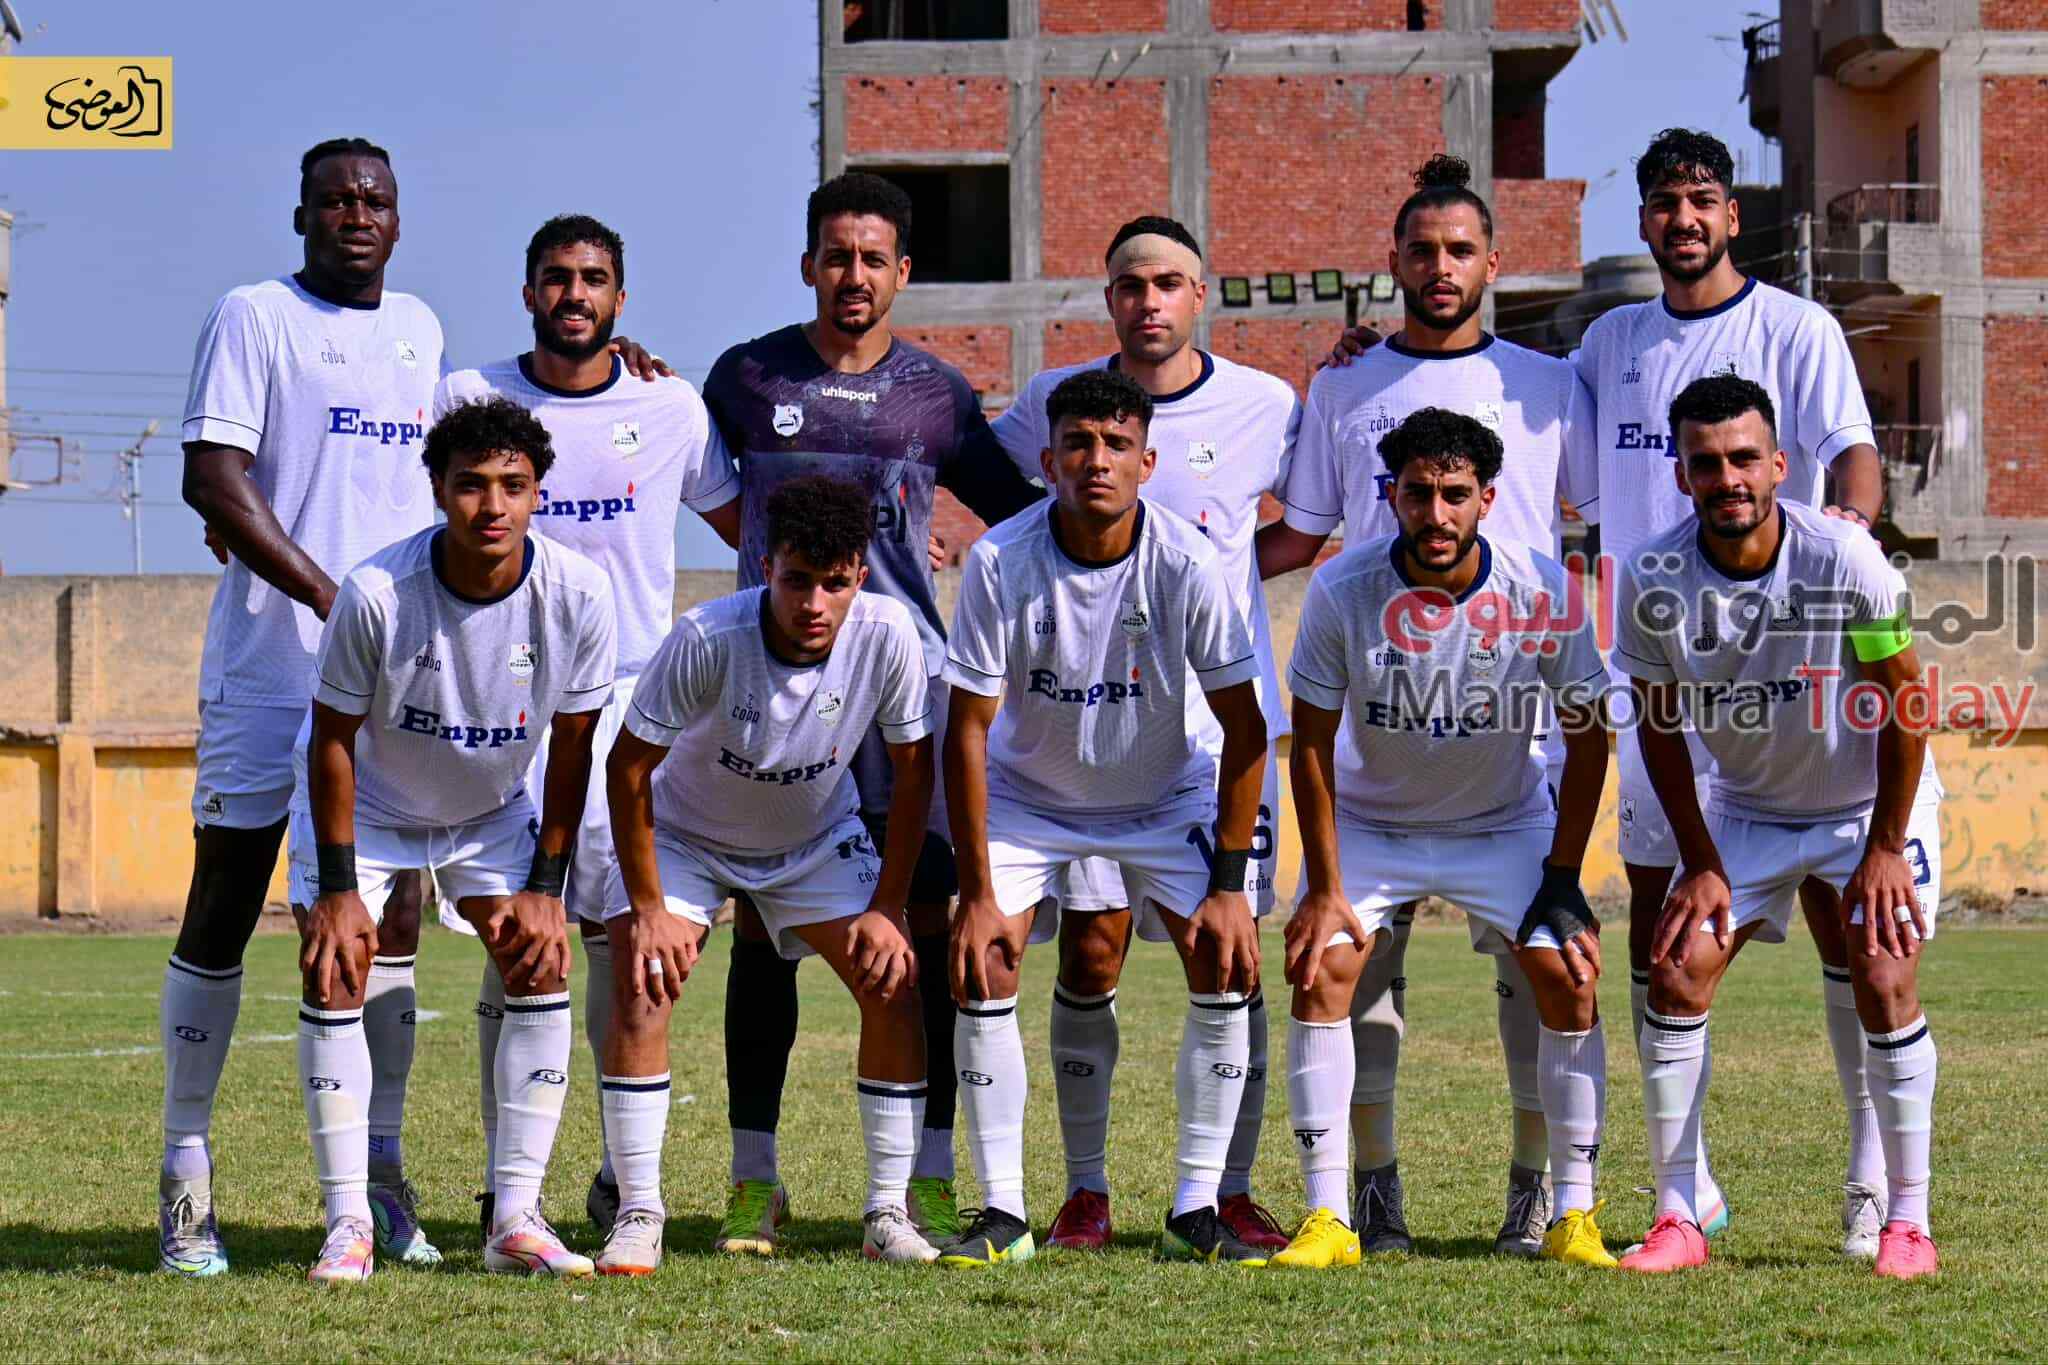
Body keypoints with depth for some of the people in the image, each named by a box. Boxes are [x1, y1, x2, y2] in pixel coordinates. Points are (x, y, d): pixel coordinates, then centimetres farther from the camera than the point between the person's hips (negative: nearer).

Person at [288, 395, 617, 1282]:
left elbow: (572, 746, -11)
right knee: (334, 971, -15)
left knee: (541, 967, -10)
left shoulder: (577, 594, -24)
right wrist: (338, 889, -19)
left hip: (492, 809, 2)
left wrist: (544, 888, -10)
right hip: (367, 805, -2)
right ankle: (349, 1224, -9)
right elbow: (333, 739, -19)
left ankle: (516, 1221, -4)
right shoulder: (377, 593, -32)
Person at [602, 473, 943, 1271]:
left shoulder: (886, 635, -27)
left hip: (819, 837, 2)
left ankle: (887, 1217, -1)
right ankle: (638, 1218, -12)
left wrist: (887, 908, -13)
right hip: (686, 835, -2)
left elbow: (912, 769, -11)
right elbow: (628, 769, -21)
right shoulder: (706, 639, -34)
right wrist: (648, 907, -21)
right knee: (641, 988, -21)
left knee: (896, 988, -12)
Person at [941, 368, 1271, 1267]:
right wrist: (977, 893, -21)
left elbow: (1244, 730, -15)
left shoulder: (1187, 565, -23)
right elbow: (968, 730, -17)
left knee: (1228, 967, -16)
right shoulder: (999, 562, -24)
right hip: (1027, 794, 0)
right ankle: (1002, 1215, -7)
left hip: (1165, 795, 0)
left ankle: (1196, 1210, -6)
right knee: (981, 973, -16)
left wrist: (1228, 884, -20)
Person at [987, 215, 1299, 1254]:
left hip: (1224, 719, 0)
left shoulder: (1264, 407, 2)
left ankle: (1232, 1189, 6)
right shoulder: (1054, 402, 3)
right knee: (1088, 953, -2)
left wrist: (1222, 565, 1)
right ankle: (1086, 1189, 8)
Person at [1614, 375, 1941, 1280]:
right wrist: (1701, 863, -7)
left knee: (1884, 982, -16)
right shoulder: (1653, 582, -19)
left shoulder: (1844, 559, -26)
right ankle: (1677, 1218, -2)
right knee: (1675, 973, -10)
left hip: (1868, 804, -3)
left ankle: (1907, 1223, -4)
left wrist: (1885, 847, -14)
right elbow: (1659, 728, -5)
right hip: (1745, 808, 3)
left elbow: (1905, 703, -14)